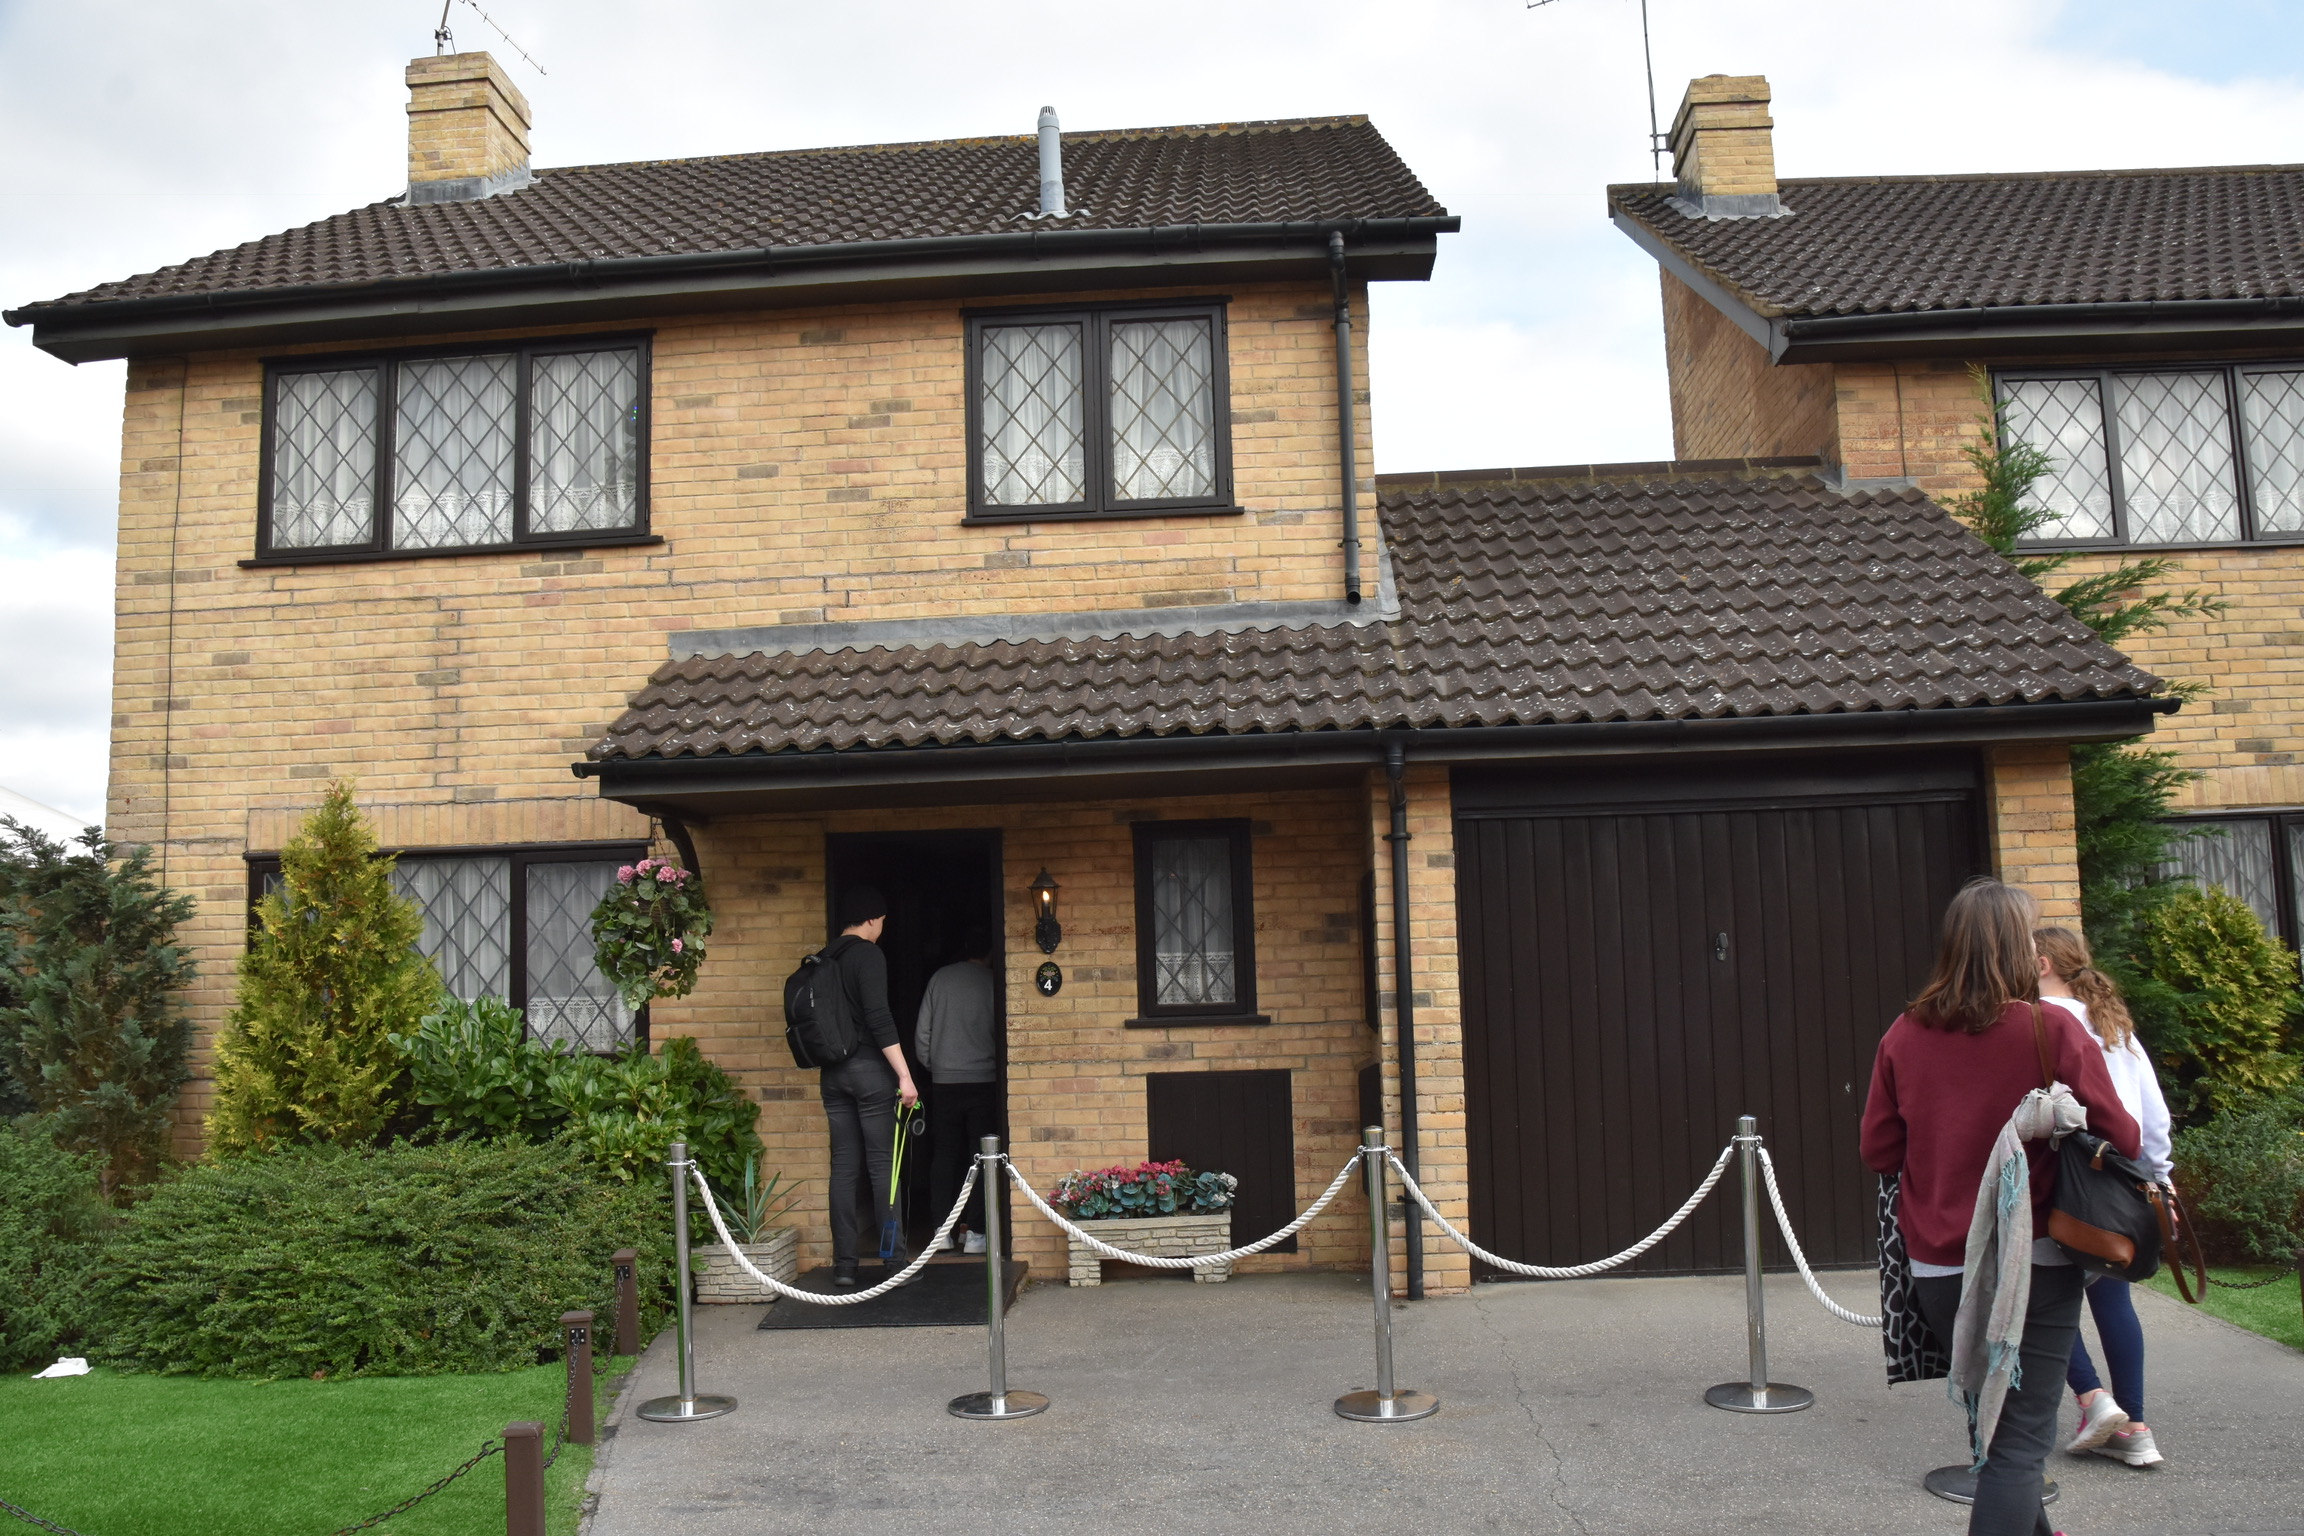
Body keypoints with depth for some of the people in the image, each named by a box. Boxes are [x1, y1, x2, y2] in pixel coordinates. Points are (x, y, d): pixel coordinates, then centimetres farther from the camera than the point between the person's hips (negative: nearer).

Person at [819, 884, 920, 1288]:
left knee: (844, 1166, 7)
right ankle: (896, 1261, 1)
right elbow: (879, 1019, -18)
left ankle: (844, 1264, 7)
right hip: (869, 1070, -7)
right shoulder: (869, 955, -10)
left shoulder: (825, 959, 12)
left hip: (833, 1073, 7)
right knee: (883, 1165, -2)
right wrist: (904, 1075, -18)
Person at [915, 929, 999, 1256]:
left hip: (943, 1081, 2)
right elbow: (1002, 1034, 0)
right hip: (983, 1079, -2)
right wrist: (999, 1067, 15)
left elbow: (922, 1033, 5)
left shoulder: (940, 979, 5)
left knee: (943, 1155, 8)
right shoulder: (992, 982, -2)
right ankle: (973, 1232, -2)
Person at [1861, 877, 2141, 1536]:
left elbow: (1878, 1151, 2)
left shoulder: (1904, 1035, -2)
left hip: (1937, 1268, 4)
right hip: (2032, 1262, -4)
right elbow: (2122, 1139, -6)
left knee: (1995, 1414, 24)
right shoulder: (2053, 1030, -11)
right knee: (2020, 1439, 1)